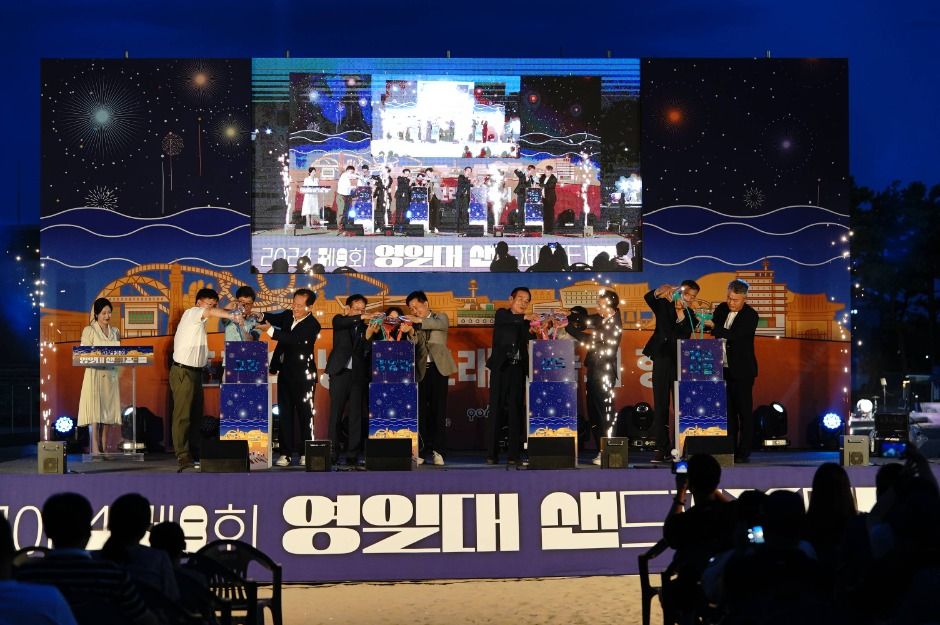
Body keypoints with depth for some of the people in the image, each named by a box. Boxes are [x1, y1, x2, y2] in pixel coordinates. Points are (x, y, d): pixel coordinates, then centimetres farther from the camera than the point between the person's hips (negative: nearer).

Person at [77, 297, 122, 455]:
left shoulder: (115, 332, 16)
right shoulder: (89, 331, 1)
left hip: (111, 375, 5)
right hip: (95, 374, -5)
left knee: (109, 412, 1)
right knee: (95, 413, -11)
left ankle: (105, 449, 4)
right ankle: (95, 450, -15)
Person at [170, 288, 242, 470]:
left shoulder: (199, 321, 21)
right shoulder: (191, 313, -11)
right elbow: (211, 312, -28)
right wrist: (232, 315, -41)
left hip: (195, 371, 10)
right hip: (183, 371, -10)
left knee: (196, 414, 10)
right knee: (182, 415, -10)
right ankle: (182, 456, -14)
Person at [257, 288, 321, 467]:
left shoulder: (312, 325, -13)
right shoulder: (288, 316, 9)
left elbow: (294, 339, -24)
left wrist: (270, 330, -31)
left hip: (303, 376, -6)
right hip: (285, 373, 6)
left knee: (305, 414, -1)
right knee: (285, 414, 4)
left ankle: (305, 453, 4)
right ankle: (286, 453, 6)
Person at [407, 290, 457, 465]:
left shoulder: (440, 317, 12)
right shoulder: (414, 325, 15)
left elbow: (442, 325, -12)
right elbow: (412, 345, 0)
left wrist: (420, 321, -21)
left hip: (438, 367, -2)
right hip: (421, 370, 2)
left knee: (439, 410, -4)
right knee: (421, 411, -3)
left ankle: (438, 451, -3)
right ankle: (421, 451, -1)